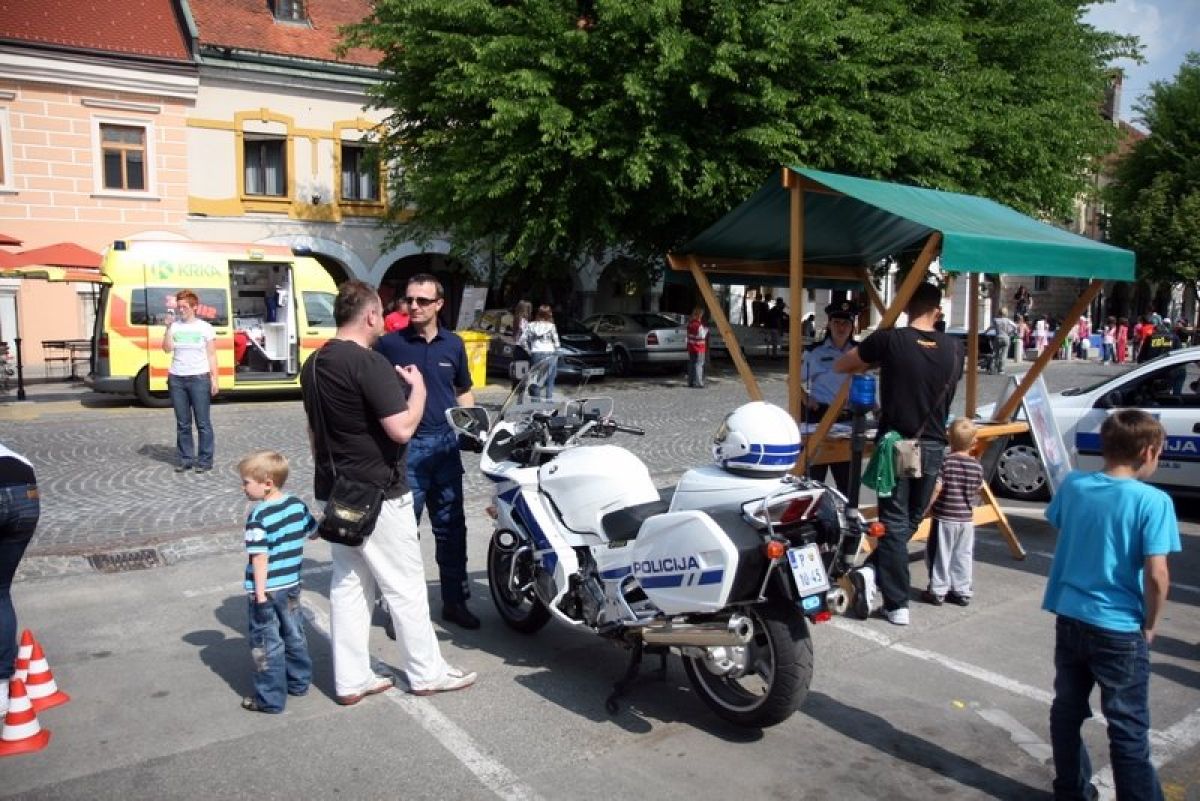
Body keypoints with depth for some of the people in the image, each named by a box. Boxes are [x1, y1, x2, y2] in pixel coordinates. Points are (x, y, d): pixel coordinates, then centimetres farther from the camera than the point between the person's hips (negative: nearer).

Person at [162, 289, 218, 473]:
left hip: (199, 378, -3)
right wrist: (168, 326, -9)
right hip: (176, 379, 3)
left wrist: (214, 379, -5)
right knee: (182, 423, 8)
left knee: (203, 422, -1)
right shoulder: (174, 327, 7)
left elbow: (212, 356, 2)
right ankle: (185, 458, 15)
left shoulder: (205, 328, 2)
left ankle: (205, 460, 5)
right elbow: (167, 349, -4)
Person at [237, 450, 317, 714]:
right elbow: (314, 531, 13)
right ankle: (299, 682, 35)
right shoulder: (297, 504, -1)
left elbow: (260, 558, -24)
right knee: (294, 635, 21)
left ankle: (270, 699, 15)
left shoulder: (258, 516, -21)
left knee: (266, 644, 6)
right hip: (292, 585, 7)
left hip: (266, 589, -7)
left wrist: (260, 594, -22)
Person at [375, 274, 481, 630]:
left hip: (446, 443, 4)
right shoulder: (389, 344, -3)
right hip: (405, 446, -3)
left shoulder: (454, 344, 7)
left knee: (450, 527, 11)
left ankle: (455, 600, 24)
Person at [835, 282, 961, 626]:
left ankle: (898, 605, 2)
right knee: (911, 520, 16)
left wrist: (873, 363, 16)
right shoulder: (953, 348, 2)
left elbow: (840, 366, 1)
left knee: (894, 523, 4)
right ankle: (872, 571, 4)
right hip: (932, 447, 3)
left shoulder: (889, 339, -9)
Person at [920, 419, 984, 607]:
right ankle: (962, 592, 18)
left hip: (945, 517, -4)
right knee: (963, 557, 12)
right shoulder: (976, 466, -2)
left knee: (940, 556, 6)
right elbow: (978, 488, 9)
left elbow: (936, 488, -19)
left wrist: (926, 507, -9)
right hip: (967, 519, 4)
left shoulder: (946, 462, -15)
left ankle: (937, 591, 11)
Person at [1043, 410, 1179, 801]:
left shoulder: (1072, 486, -2)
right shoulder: (1153, 501, -16)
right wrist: (1150, 625, -4)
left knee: (1067, 710, 19)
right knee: (1129, 729, 8)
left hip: (1069, 618, 5)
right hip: (1120, 629, -5)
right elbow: (1156, 576, -19)